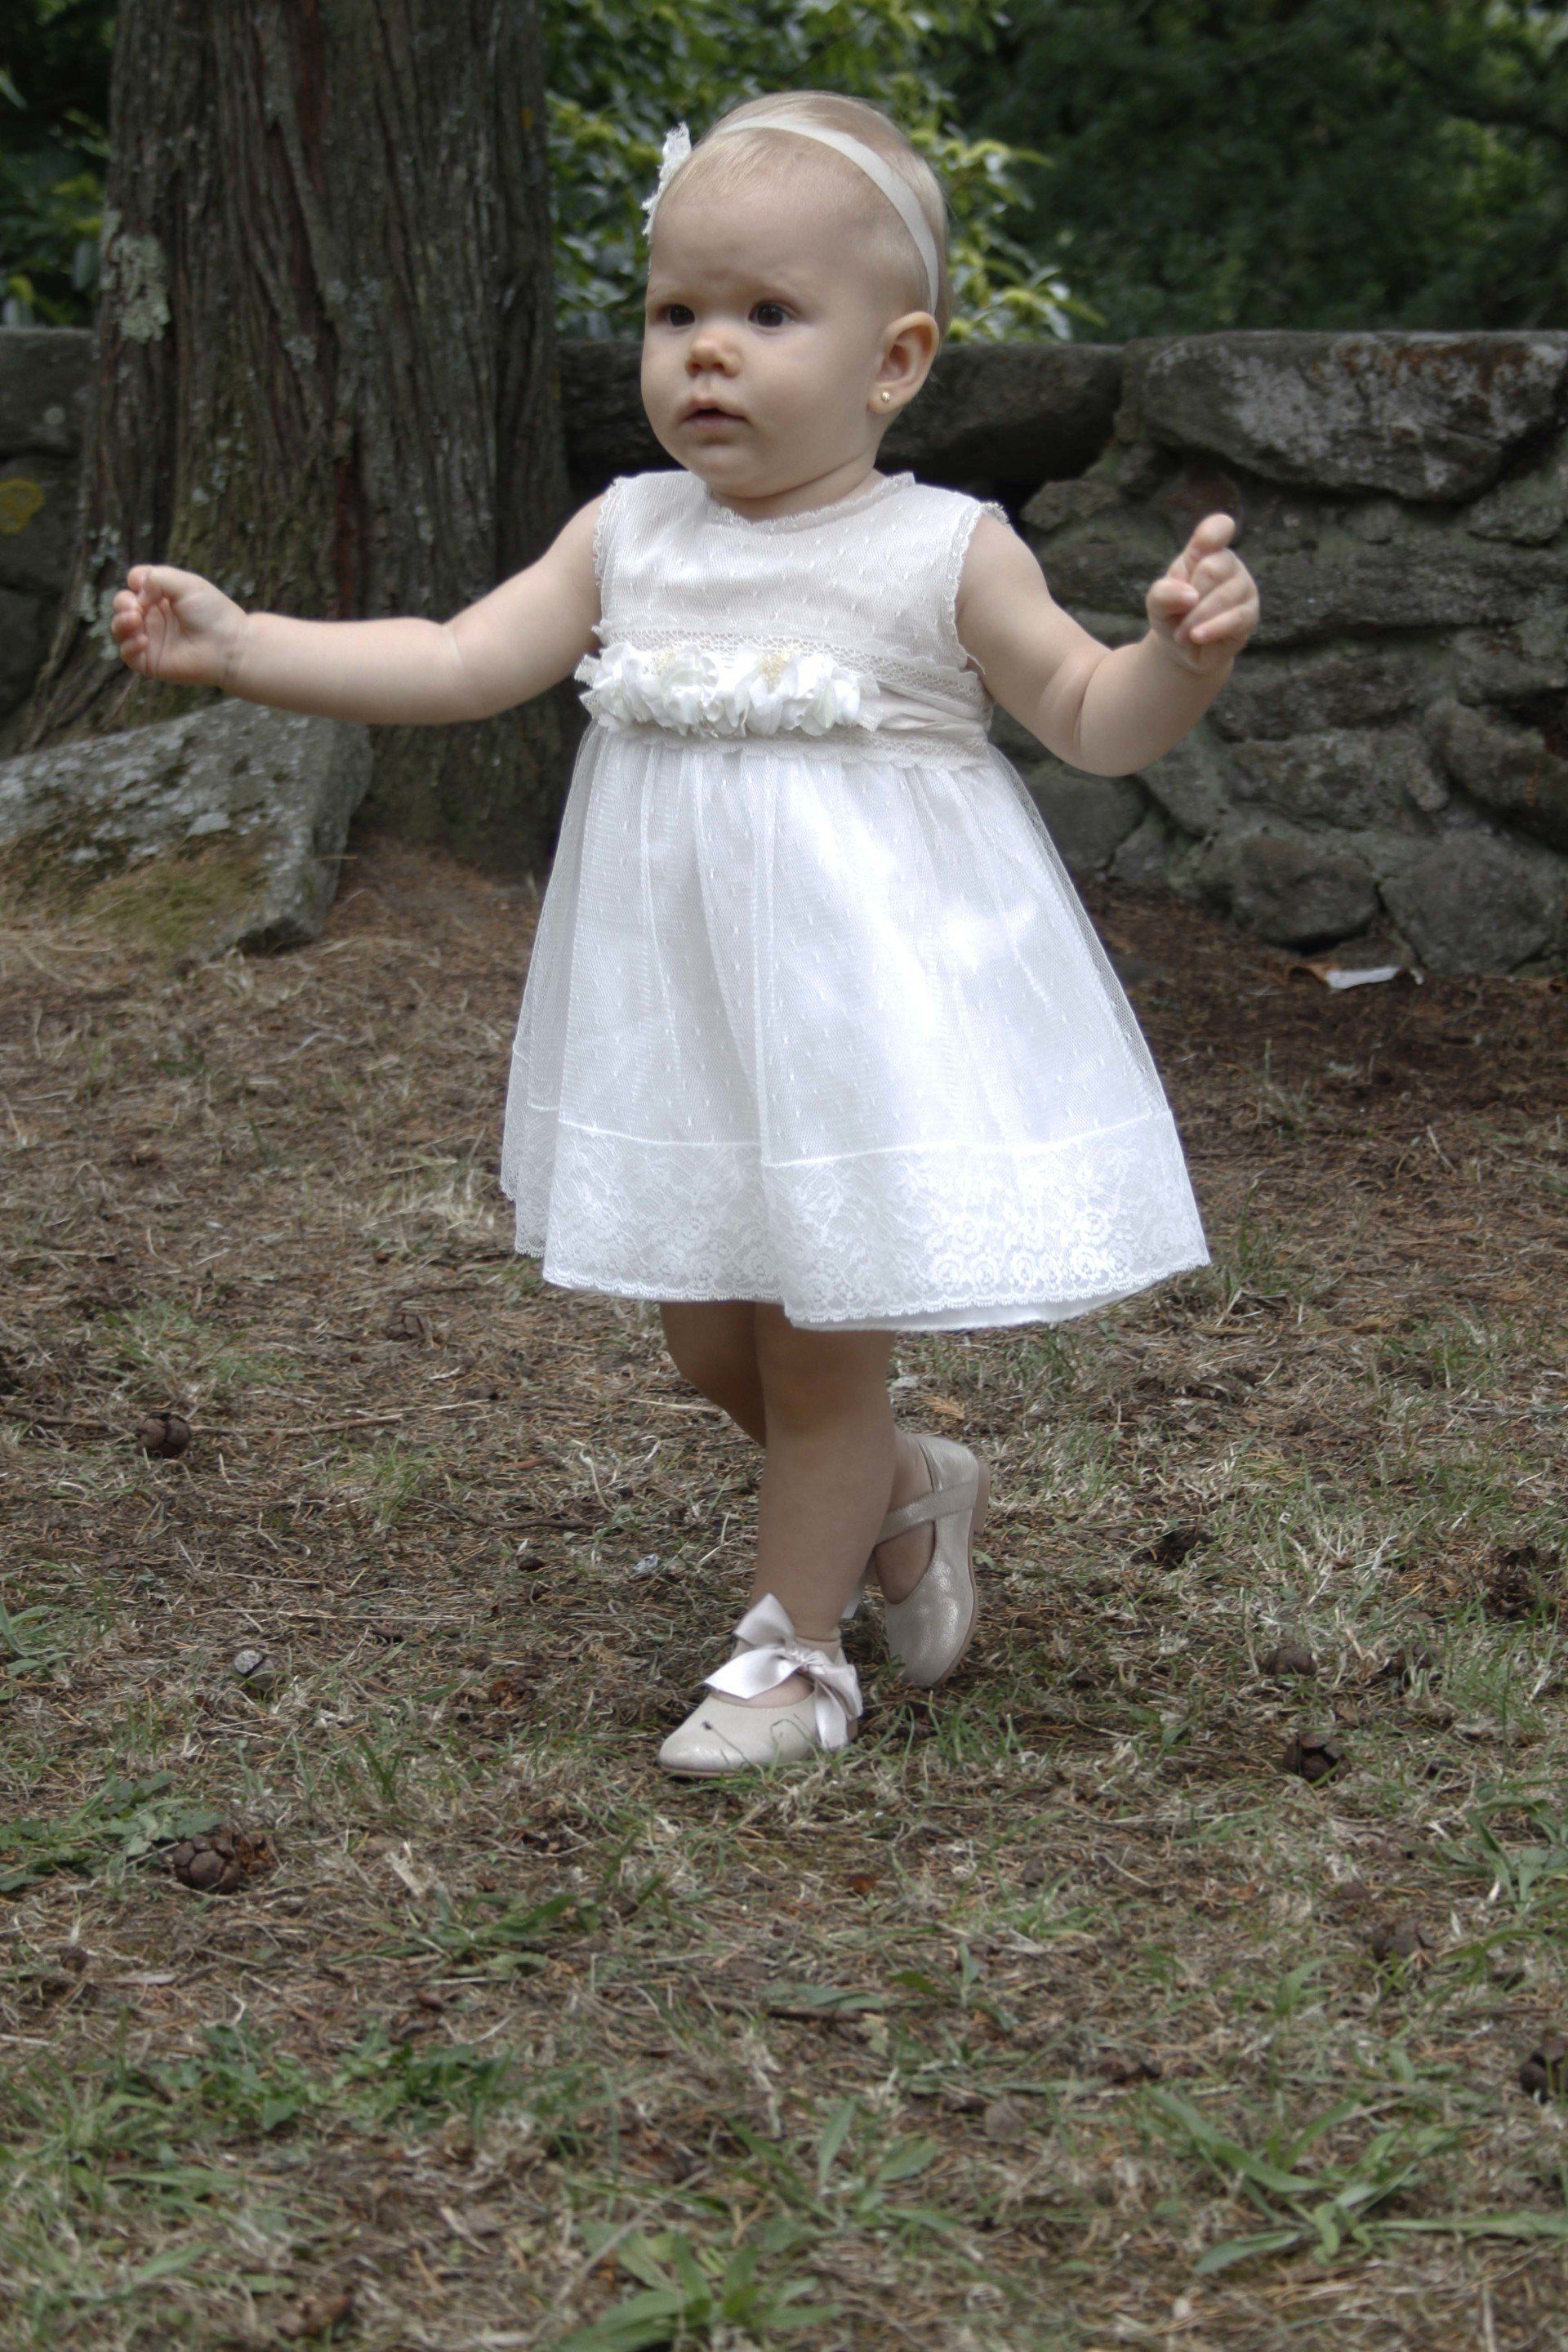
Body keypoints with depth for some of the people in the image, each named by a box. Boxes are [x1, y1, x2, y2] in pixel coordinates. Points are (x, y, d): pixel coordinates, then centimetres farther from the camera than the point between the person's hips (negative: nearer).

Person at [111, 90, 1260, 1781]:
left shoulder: (944, 554, -9)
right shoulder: (629, 537, 1)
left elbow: (1094, 724, -4)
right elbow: (458, 666, 0)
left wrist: (1186, 652, -25)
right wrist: (235, 646, -8)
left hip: (862, 997, -5)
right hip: (678, 1001, 5)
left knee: (815, 1348, 3)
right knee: (705, 1340, 15)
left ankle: (791, 1649, 24)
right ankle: (910, 1494, 42)